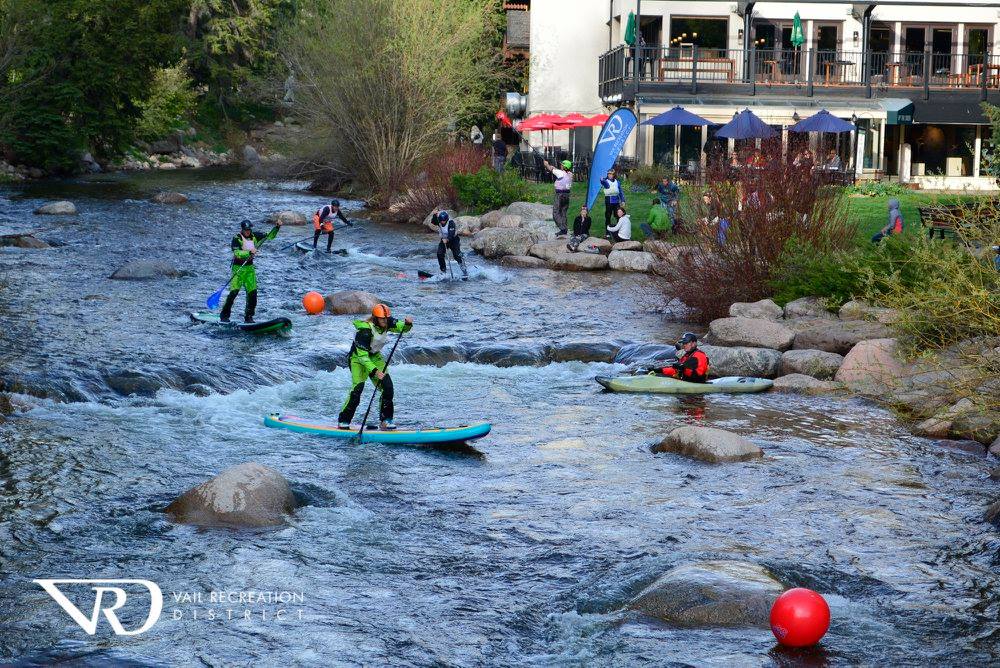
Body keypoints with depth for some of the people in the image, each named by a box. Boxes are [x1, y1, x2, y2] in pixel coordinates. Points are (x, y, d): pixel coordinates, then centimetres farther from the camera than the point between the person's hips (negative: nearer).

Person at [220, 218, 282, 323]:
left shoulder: (254, 236, 6)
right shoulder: (237, 239, -10)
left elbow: (270, 236, 12)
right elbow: (237, 253, -24)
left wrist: (276, 228, -3)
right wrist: (249, 252, -36)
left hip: (250, 267, 5)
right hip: (238, 267, -5)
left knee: (252, 292, -3)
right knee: (234, 292, -12)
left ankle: (248, 316, 7)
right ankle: (224, 315, -1)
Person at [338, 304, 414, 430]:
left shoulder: (387, 323, -13)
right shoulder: (365, 331, -31)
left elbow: (402, 328, -1)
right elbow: (362, 356, -32)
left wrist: (407, 323, -26)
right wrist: (375, 371, -41)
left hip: (375, 357, 6)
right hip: (358, 358, -6)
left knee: (387, 386, -7)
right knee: (358, 388, -20)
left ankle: (386, 420, 1)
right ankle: (343, 421, -11)